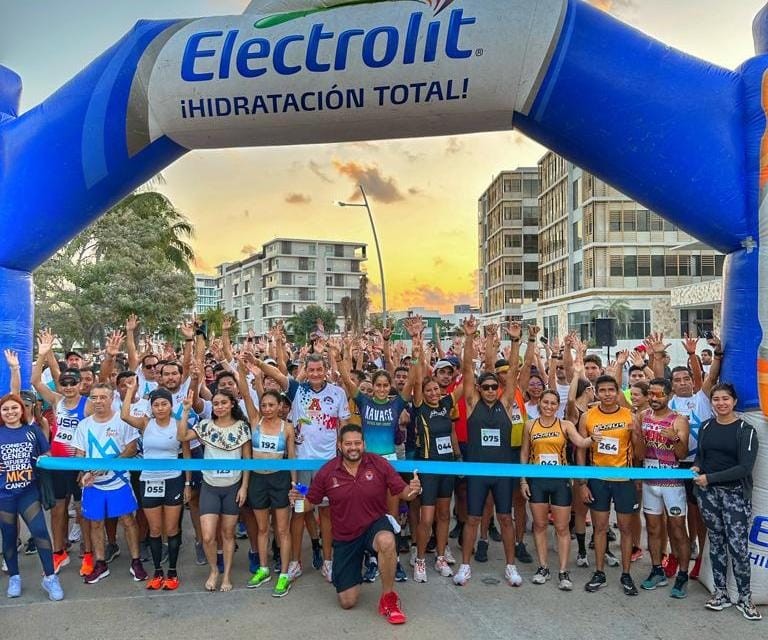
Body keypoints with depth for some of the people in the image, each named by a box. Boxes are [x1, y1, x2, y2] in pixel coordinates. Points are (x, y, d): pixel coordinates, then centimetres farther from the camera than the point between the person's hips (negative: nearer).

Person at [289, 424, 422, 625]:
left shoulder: (379, 464, -13)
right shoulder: (326, 472, -9)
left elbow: (402, 492, -9)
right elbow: (310, 502, 2)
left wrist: (413, 490, -32)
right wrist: (298, 500, -21)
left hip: (375, 525, -2)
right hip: (344, 538, 2)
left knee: (387, 541, -41)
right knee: (347, 602, 4)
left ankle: (388, 598, -14)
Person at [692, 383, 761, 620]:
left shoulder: (745, 430, -7)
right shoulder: (706, 427, 7)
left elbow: (745, 467, -13)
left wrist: (710, 478, -16)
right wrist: (696, 467, -4)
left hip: (735, 493, -4)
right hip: (708, 492, 4)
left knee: (738, 545, -5)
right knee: (716, 541, 10)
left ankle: (745, 598, 11)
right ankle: (721, 593, 20)